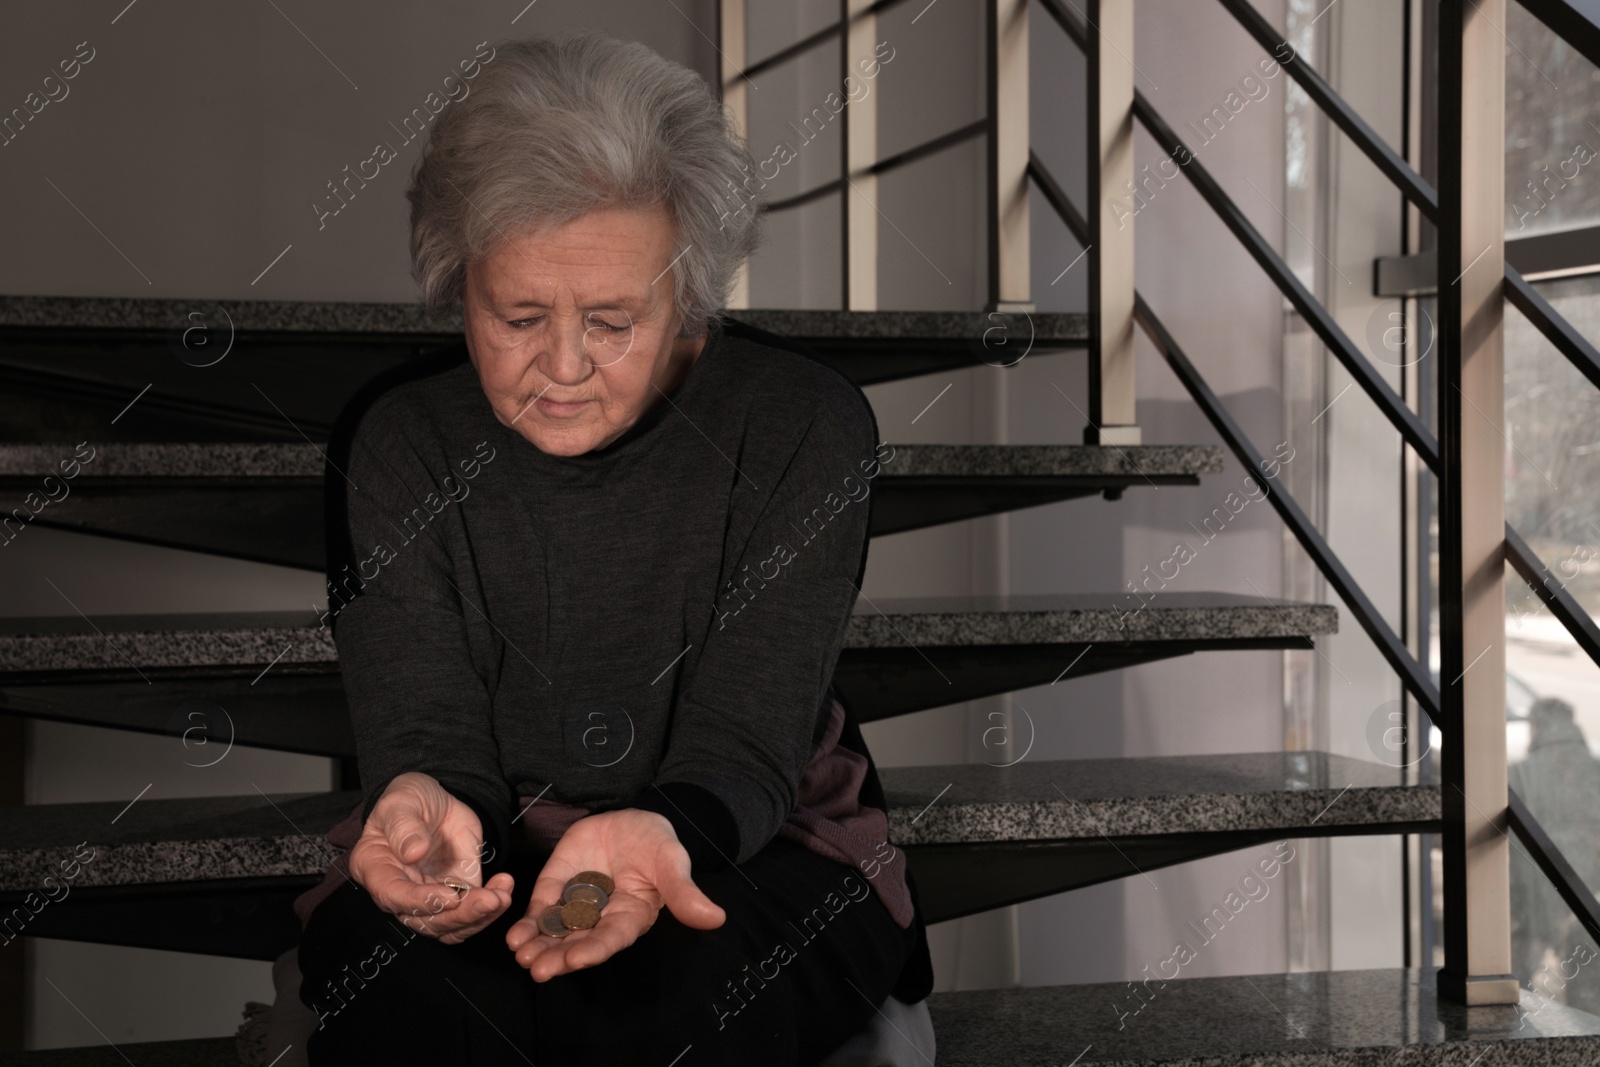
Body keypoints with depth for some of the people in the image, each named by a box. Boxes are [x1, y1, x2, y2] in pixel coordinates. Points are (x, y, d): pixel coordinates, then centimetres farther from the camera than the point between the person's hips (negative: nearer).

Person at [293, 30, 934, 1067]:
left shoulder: (805, 424, -12)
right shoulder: (394, 443, -6)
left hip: (751, 853, -1)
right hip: (486, 856, 1)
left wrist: (657, 837, -43)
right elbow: (423, 723, -14)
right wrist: (425, 808, -41)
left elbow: (742, 745, -18)